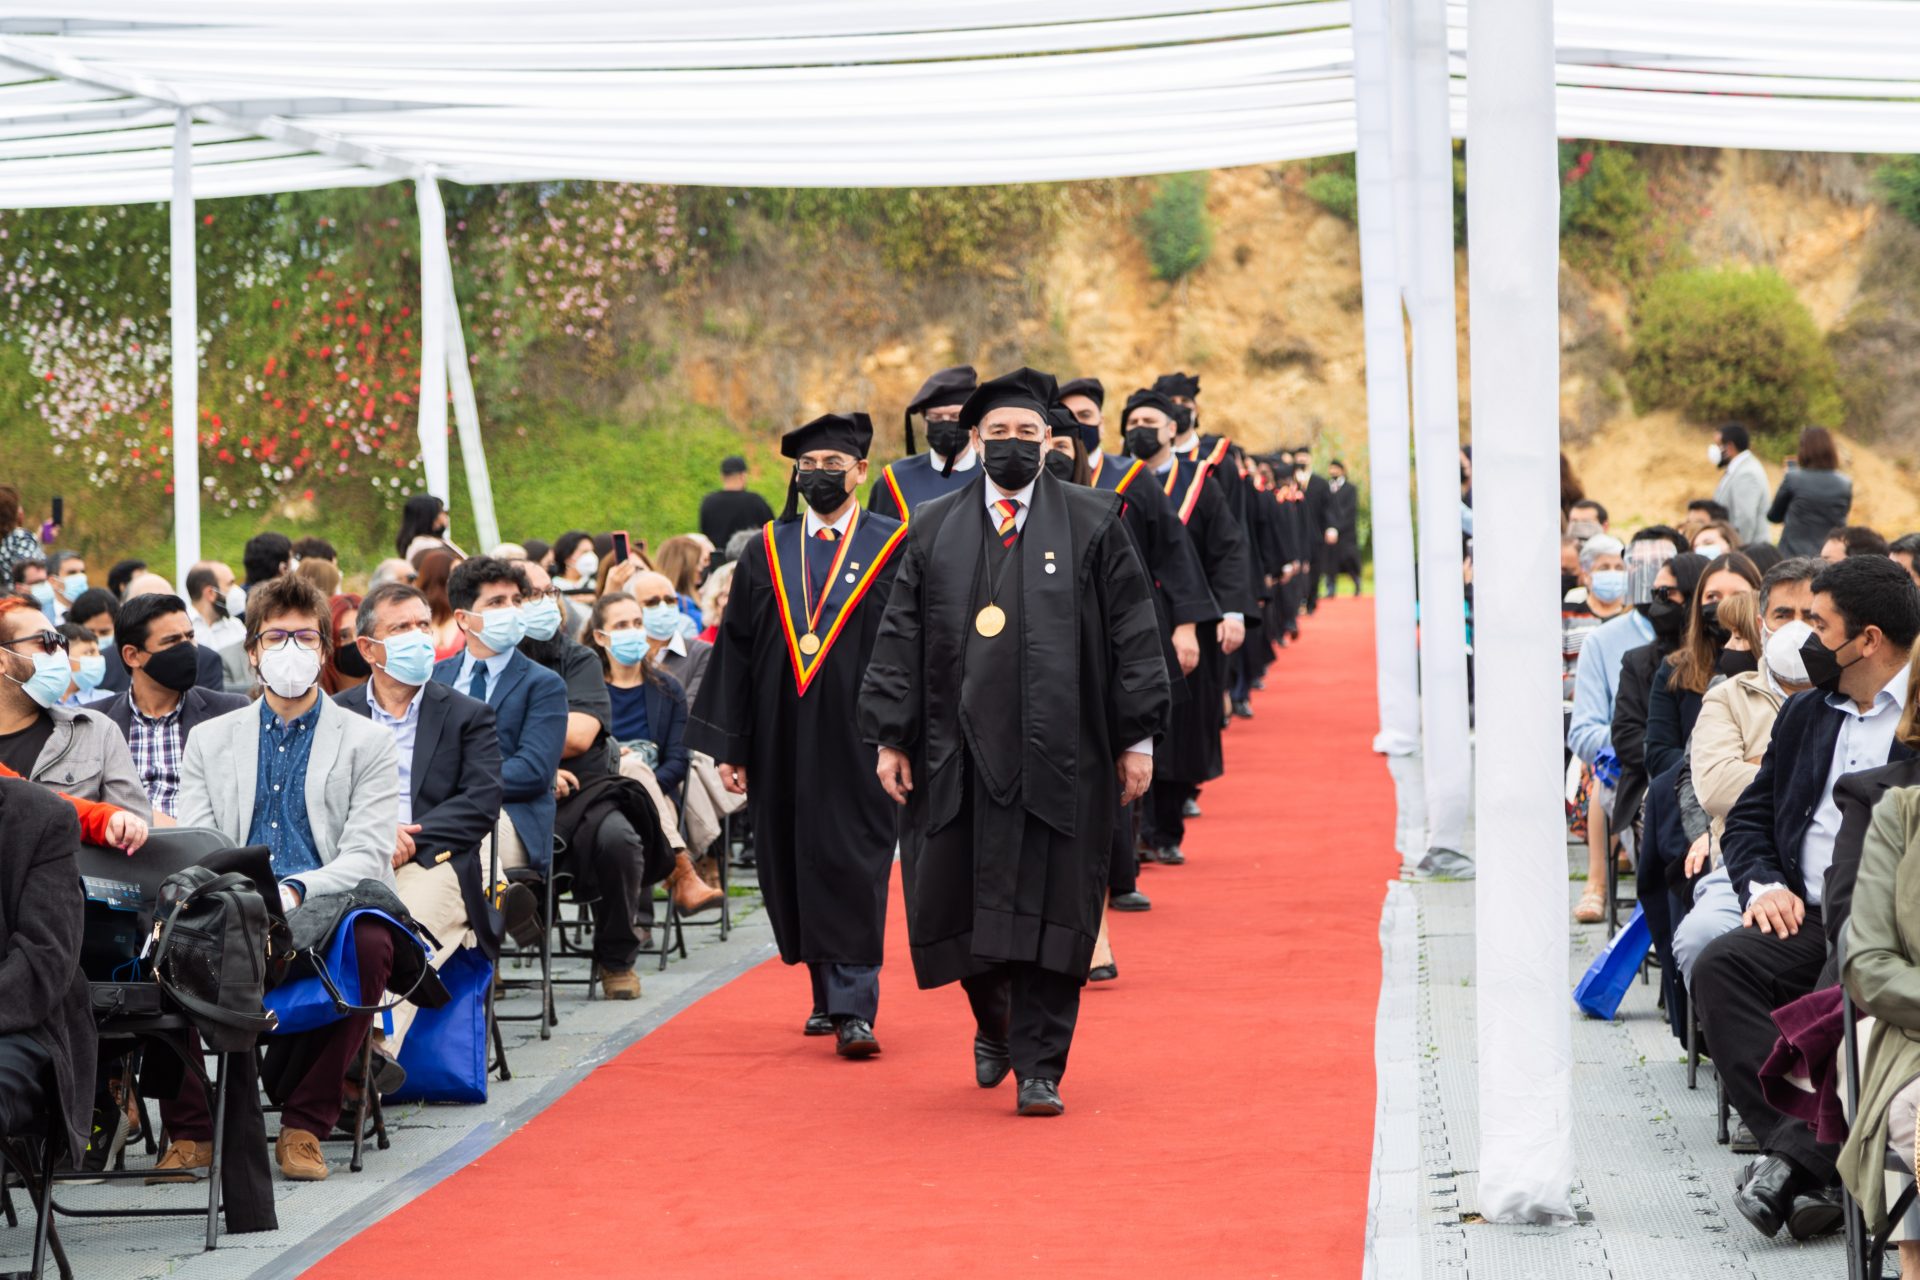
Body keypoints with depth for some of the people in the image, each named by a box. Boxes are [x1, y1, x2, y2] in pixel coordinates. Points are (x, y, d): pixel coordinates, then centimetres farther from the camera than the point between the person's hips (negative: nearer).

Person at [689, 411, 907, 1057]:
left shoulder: (892, 548, 0)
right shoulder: (767, 551, 10)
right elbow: (735, 650, 10)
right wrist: (728, 745, 4)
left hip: (856, 742, -4)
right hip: (783, 743, 4)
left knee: (851, 869, -8)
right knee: (795, 867, 9)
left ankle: (854, 1010, -9)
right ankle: (827, 994, 23)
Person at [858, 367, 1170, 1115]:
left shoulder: (1093, 524, 4)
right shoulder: (935, 531, 9)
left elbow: (1132, 631, 2)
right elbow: (900, 637, 8)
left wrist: (1137, 737, -4)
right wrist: (890, 738, 1)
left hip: (1059, 753, -2)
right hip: (961, 751, 2)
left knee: (1049, 908, -2)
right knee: (957, 902, 6)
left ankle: (1039, 1068, 5)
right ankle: (993, 1025, 33)